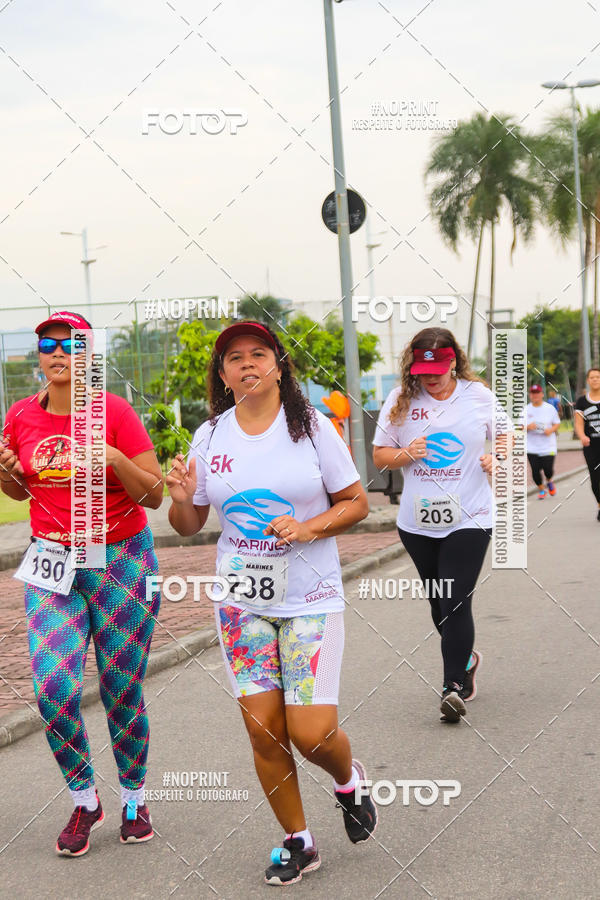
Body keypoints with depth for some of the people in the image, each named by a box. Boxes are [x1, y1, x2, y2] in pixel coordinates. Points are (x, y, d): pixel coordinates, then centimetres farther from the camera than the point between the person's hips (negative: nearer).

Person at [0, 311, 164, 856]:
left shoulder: (115, 412, -9)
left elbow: (154, 495, -7)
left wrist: (115, 459, -24)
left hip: (121, 561, -2)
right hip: (52, 563, 3)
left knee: (122, 696, 4)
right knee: (53, 689, -11)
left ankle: (134, 799, 28)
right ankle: (84, 801, 11)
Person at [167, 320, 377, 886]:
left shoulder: (311, 426, -3)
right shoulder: (209, 437, 4)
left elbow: (356, 503, 1)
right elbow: (188, 525, 10)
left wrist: (309, 528, -16)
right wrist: (181, 498, -12)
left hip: (311, 598, -2)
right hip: (241, 600, 2)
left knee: (311, 732, -9)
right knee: (263, 730, 1)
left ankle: (349, 780, 27)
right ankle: (297, 843, 22)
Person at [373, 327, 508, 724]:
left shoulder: (479, 396, -1)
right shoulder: (399, 401, 0)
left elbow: (505, 434, 14)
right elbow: (379, 454, 6)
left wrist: (497, 457, -8)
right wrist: (405, 455, -15)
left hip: (468, 519, -3)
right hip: (417, 522, 3)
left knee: (456, 603, -11)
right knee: (438, 603, 15)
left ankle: (454, 686, -3)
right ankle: (466, 658, 40)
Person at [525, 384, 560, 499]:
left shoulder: (550, 408, 1)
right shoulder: (526, 410, 2)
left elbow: (557, 424, 7)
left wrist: (551, 429, -14)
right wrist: (527, 427, -16)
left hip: (548, 446, -1)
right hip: (532, 447, 1)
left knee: (548, 469, -8)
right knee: (535, 470, -2)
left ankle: (549, 481, 28)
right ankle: (541, 489, 24)